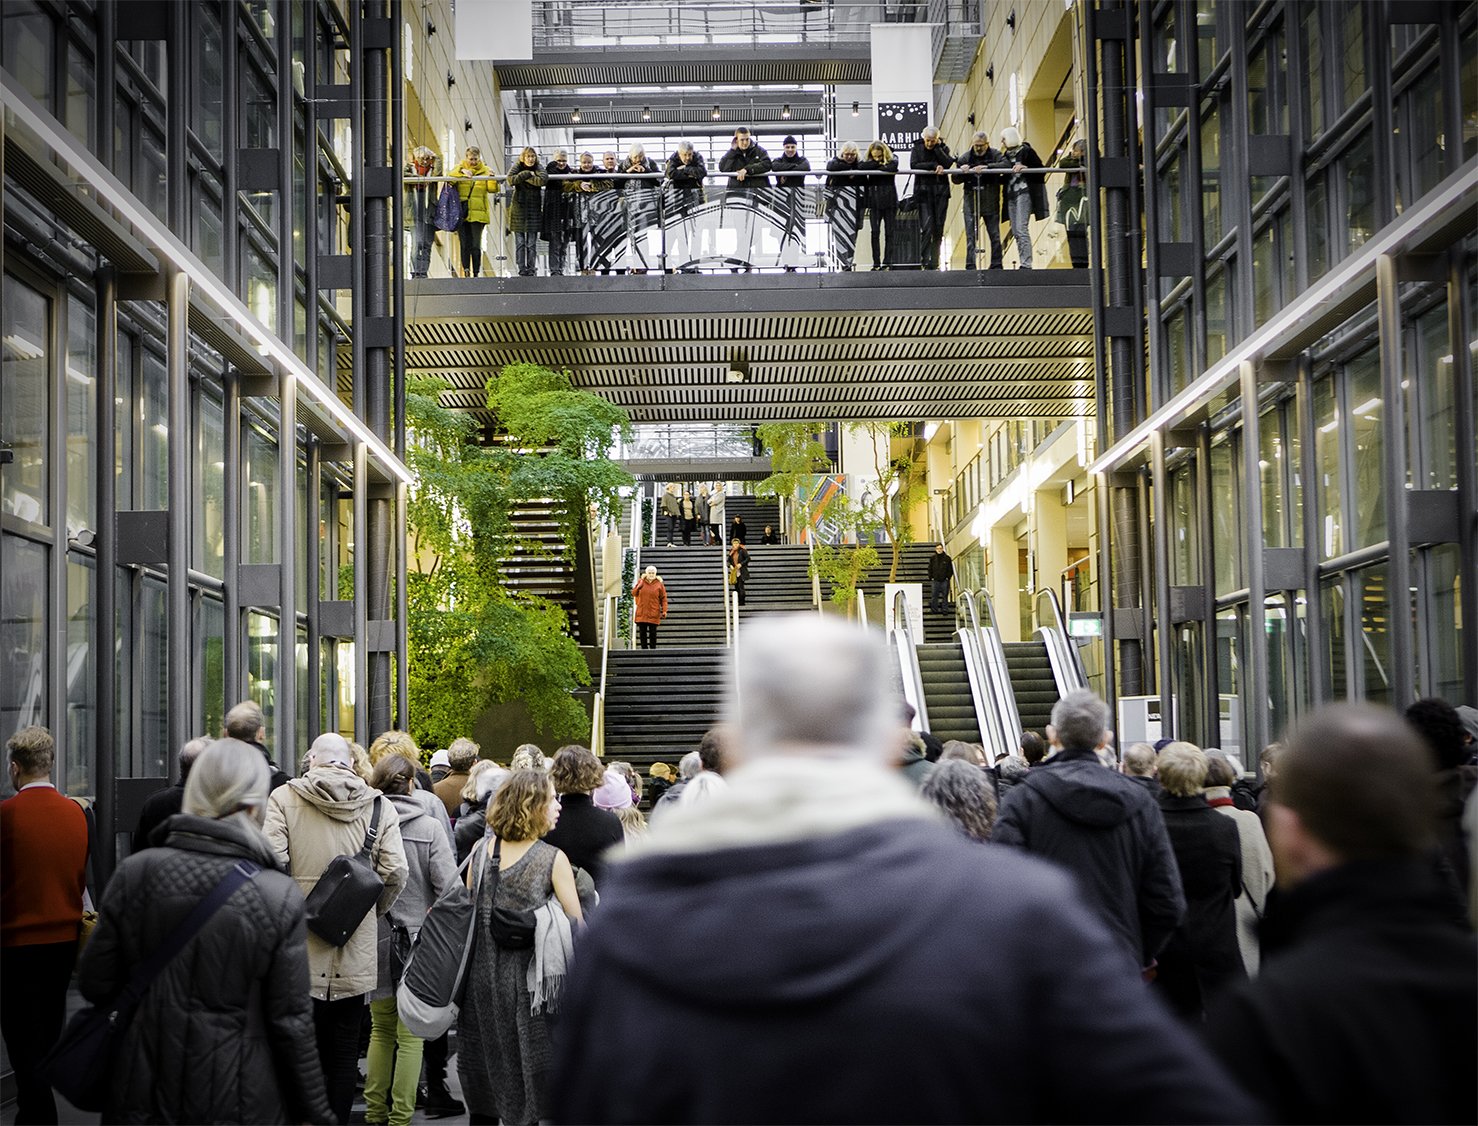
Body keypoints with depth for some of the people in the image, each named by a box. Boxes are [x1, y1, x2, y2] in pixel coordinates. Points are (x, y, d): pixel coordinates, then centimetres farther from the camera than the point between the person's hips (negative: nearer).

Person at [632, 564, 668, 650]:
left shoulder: (659, 584, 1)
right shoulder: (640, 582, 7)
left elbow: (663, 599, 1)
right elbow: (633, 593, 10)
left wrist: (664, 611, -8)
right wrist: (639, 585, -6)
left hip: (653, 613, -2)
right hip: (641, 613, 2)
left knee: (652, 633, -1)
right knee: (642, 632, 3)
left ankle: (653, 649, 7)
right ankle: (644, 649, 10)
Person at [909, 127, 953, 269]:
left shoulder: (943, 148, 9)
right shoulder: (917, 148, 6)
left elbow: (948, 164, -9)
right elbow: (914, 165, -11)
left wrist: (937, 148, -8)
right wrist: (934, 166, -15)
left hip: (941, 191, 2)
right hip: (924, 191, -2)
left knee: (938, 228, 2)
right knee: (926, 227, -14)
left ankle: (934, 262, 8)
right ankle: (926, 261, -14)